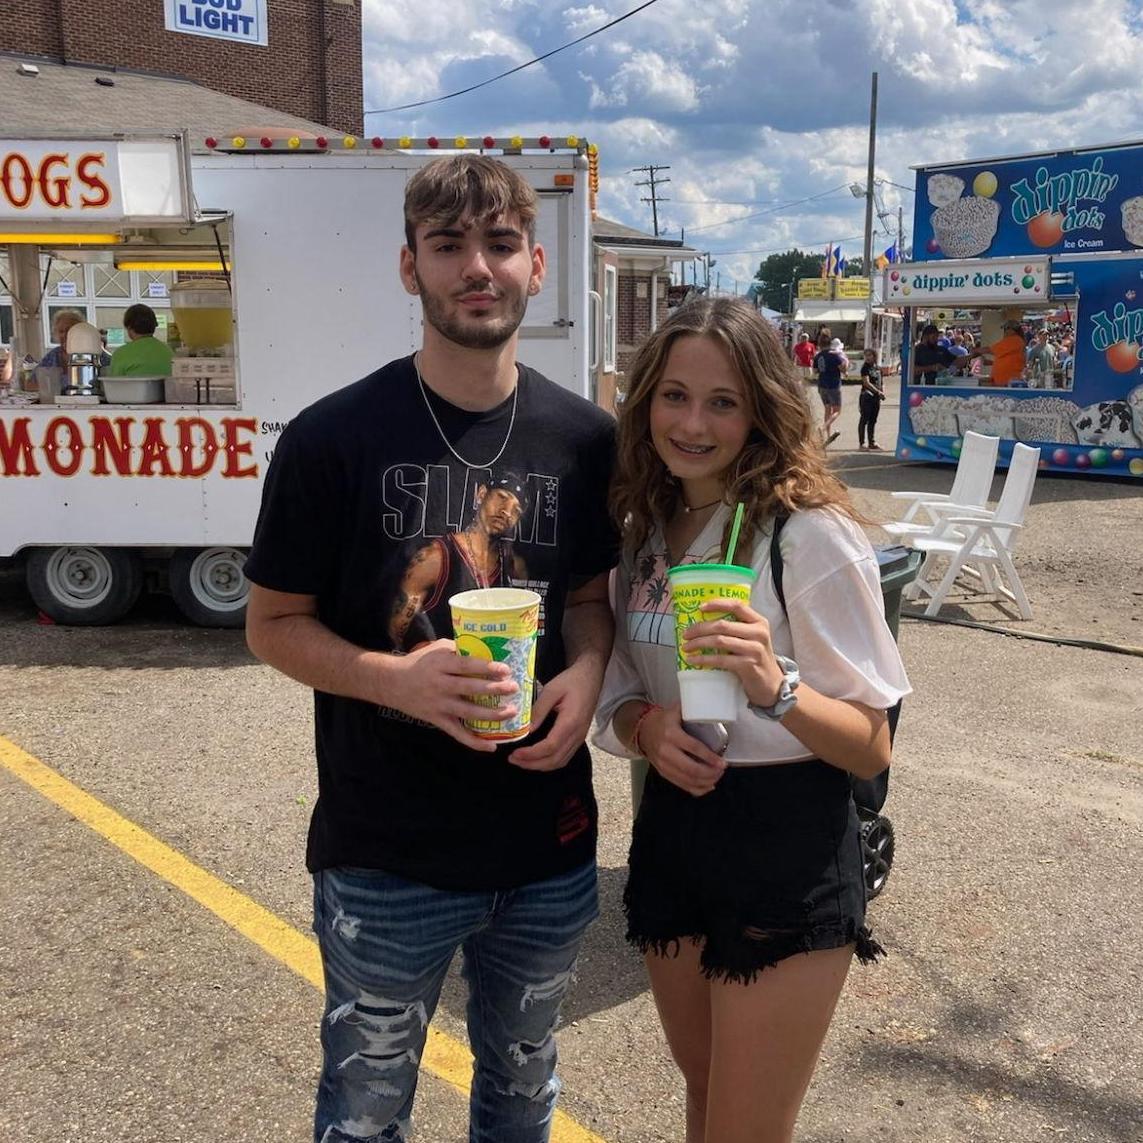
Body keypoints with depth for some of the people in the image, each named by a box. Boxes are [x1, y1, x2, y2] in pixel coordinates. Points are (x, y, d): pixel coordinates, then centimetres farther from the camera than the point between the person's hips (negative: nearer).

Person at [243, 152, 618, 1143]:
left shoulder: (585, 438, -2)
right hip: (386, 858, -3)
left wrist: (589, 672, -12)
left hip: (548, 850, 3)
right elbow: (273, 623, -5)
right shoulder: (334, 437, -12)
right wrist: (395, 678, -23)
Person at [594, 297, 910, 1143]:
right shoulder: (644, 531, 2)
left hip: (787, 849, -6)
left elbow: (872, 749, -15)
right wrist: (646, 728, -14)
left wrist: (775, 687, -34)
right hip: (671, 831, 6)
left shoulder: (812, 535, -17)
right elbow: (617, 692, 9)